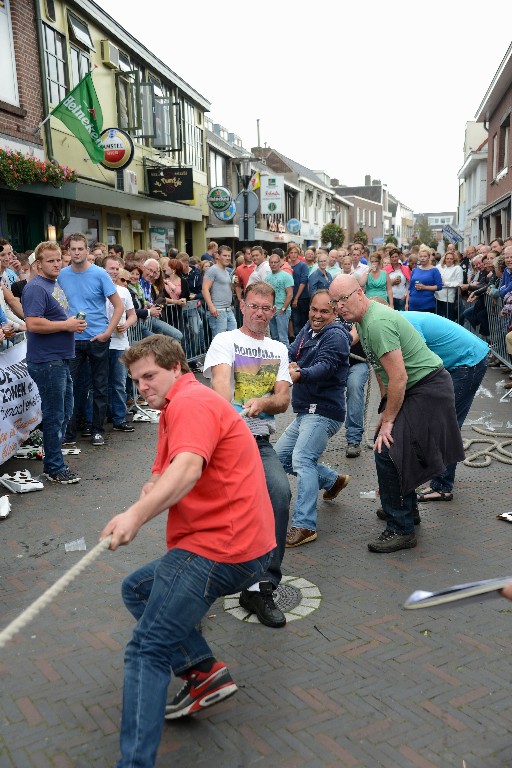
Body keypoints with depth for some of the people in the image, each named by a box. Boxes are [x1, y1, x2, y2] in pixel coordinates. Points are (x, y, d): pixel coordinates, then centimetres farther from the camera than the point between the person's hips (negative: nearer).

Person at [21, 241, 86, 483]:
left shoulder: (55, 285, 15)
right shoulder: (36, 288, -15)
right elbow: (33, 324, -26)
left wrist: (74, 322, 5)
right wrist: (67, 325, -18)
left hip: (60, 359, 10)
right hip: (46, 361, -10)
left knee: (64, 412, 18)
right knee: (54, 415, -1)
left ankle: (53, 452, 32)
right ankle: (54, 468, 10)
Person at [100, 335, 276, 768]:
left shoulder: (192, 402, -11)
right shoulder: (178, 409, 22)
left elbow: (188, 469, -30)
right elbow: (163, 476, 17)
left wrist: (137, 515, -42)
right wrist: (145, 499, -4)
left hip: (220, 547, -11)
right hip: (234, 543, 11)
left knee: (148, 651, -11)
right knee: (137, 589, 22)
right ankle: (204, 670, 14)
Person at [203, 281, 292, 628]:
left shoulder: (278, 349, 20)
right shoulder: (225, 341, 6)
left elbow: (284, 400, 8)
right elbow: (220, 380, -15)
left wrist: (262, 402, -17)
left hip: (261, 441, 3)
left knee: (281, 492, -23)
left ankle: (261, 588, -14)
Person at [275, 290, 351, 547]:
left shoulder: (335, 335, -11)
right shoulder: (307, 330, 13)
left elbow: (325, 365, -28)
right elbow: (291, 353, 2)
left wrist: (299, 374, -48)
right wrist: (290, 364, -23)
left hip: (323, 412, -10)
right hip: (305, 411, 10)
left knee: (302, 459, -24)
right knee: (280, 457, 17)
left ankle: (304, 525, -23)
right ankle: (333, 480, 31)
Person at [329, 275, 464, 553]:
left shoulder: (377, 323, -25)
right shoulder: (362, 320, 8)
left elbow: (398, 378, -26)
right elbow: (380, 370, 15)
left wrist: (388, 420, -17)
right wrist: (385, 410, 13)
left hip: (427, 389, -11)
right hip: (413, 387, 11)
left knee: (387, 452, -15)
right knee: (383, 443, 19)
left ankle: (400, 529, -4)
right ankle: (406, 509, 36)